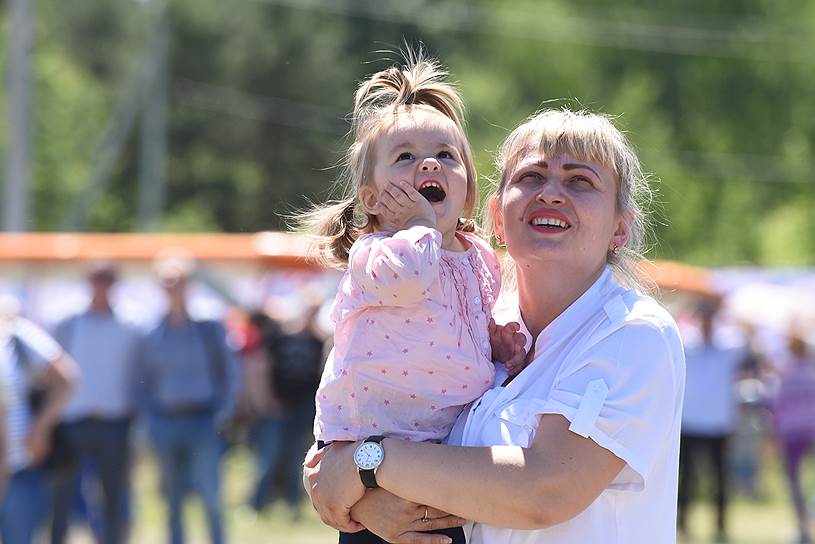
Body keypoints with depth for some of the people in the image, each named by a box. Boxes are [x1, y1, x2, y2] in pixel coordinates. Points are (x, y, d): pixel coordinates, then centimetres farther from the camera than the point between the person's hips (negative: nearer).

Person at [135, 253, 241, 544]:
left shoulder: (209, 328, 2)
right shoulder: (154, 336, 7)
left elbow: (230, 373, 5)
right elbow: (144, 382, 13)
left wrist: (222, 413, -6)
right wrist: (152, 421, 3)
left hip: (203, 421, -2)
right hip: (167, 420, 2)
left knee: (210, 495, -14)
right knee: (174, 501, 6)